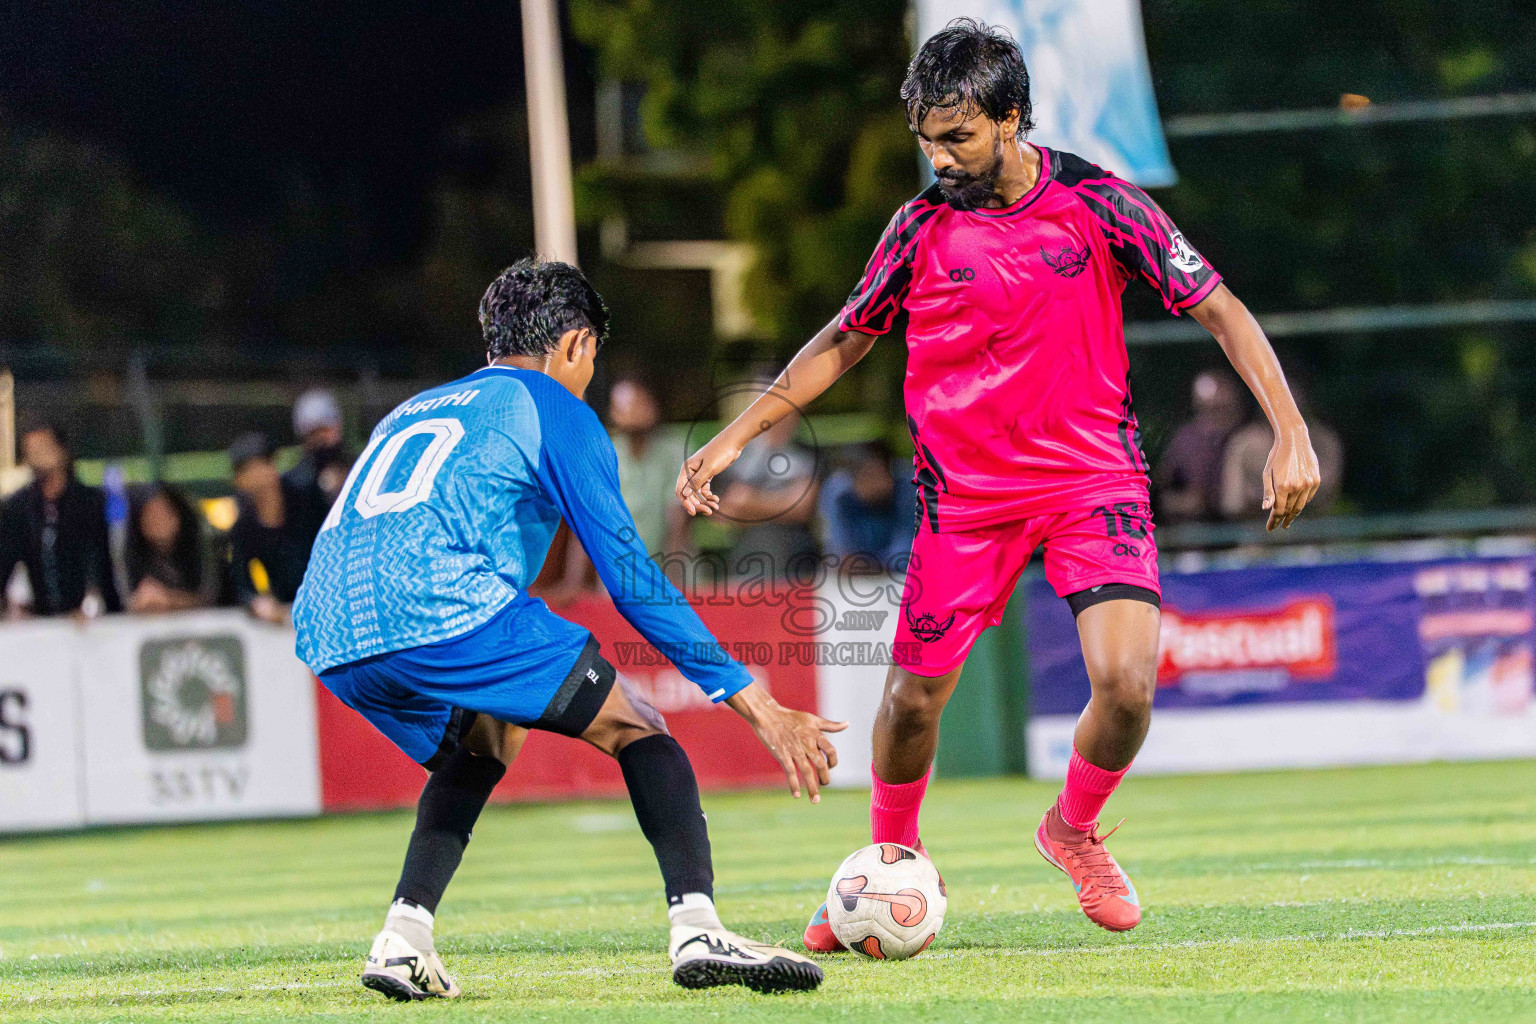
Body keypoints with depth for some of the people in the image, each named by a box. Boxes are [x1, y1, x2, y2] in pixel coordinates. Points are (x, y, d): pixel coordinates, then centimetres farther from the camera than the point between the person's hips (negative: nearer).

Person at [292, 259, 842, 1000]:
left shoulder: (412, 412, 34)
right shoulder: (553, 410, 14)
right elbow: (630, 578, 9)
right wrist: (760, 708, 10)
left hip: (330, 642, 7)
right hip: (445, 609, -7)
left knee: (479, 744, 32)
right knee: (634, 726, 8)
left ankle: (402, 938, 14)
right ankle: (697, 929, -11)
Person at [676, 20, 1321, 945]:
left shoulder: (1097, 203, -7)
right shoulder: (922, 228, -2)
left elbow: (1219, 309, -3)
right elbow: (845, 341, 12)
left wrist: (1291, 432, -14)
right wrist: (734, 439, 7)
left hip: (1093, 478, -2)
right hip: (966, 495, 2)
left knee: (1127, 679, -20)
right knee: (913, 698, 3)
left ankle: (1074, 830, 11)